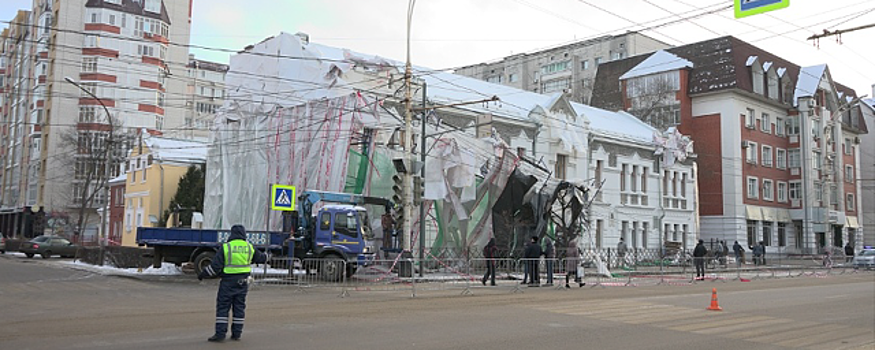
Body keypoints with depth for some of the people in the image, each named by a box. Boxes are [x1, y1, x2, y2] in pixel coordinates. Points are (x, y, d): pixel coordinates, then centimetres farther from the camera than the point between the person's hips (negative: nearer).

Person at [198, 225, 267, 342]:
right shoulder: (250, 247, 3)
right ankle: (236, 333, 14)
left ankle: (220, 333, -1)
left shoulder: (225, 247, -9)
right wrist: (266, 257, 41)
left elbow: (215, 266, -9)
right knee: (239, 307, 11)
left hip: (228, 282, -4)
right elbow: (261, 258, 17)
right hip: (243, 282, 4)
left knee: (222, 307, 3)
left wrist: (202, 275, 4)